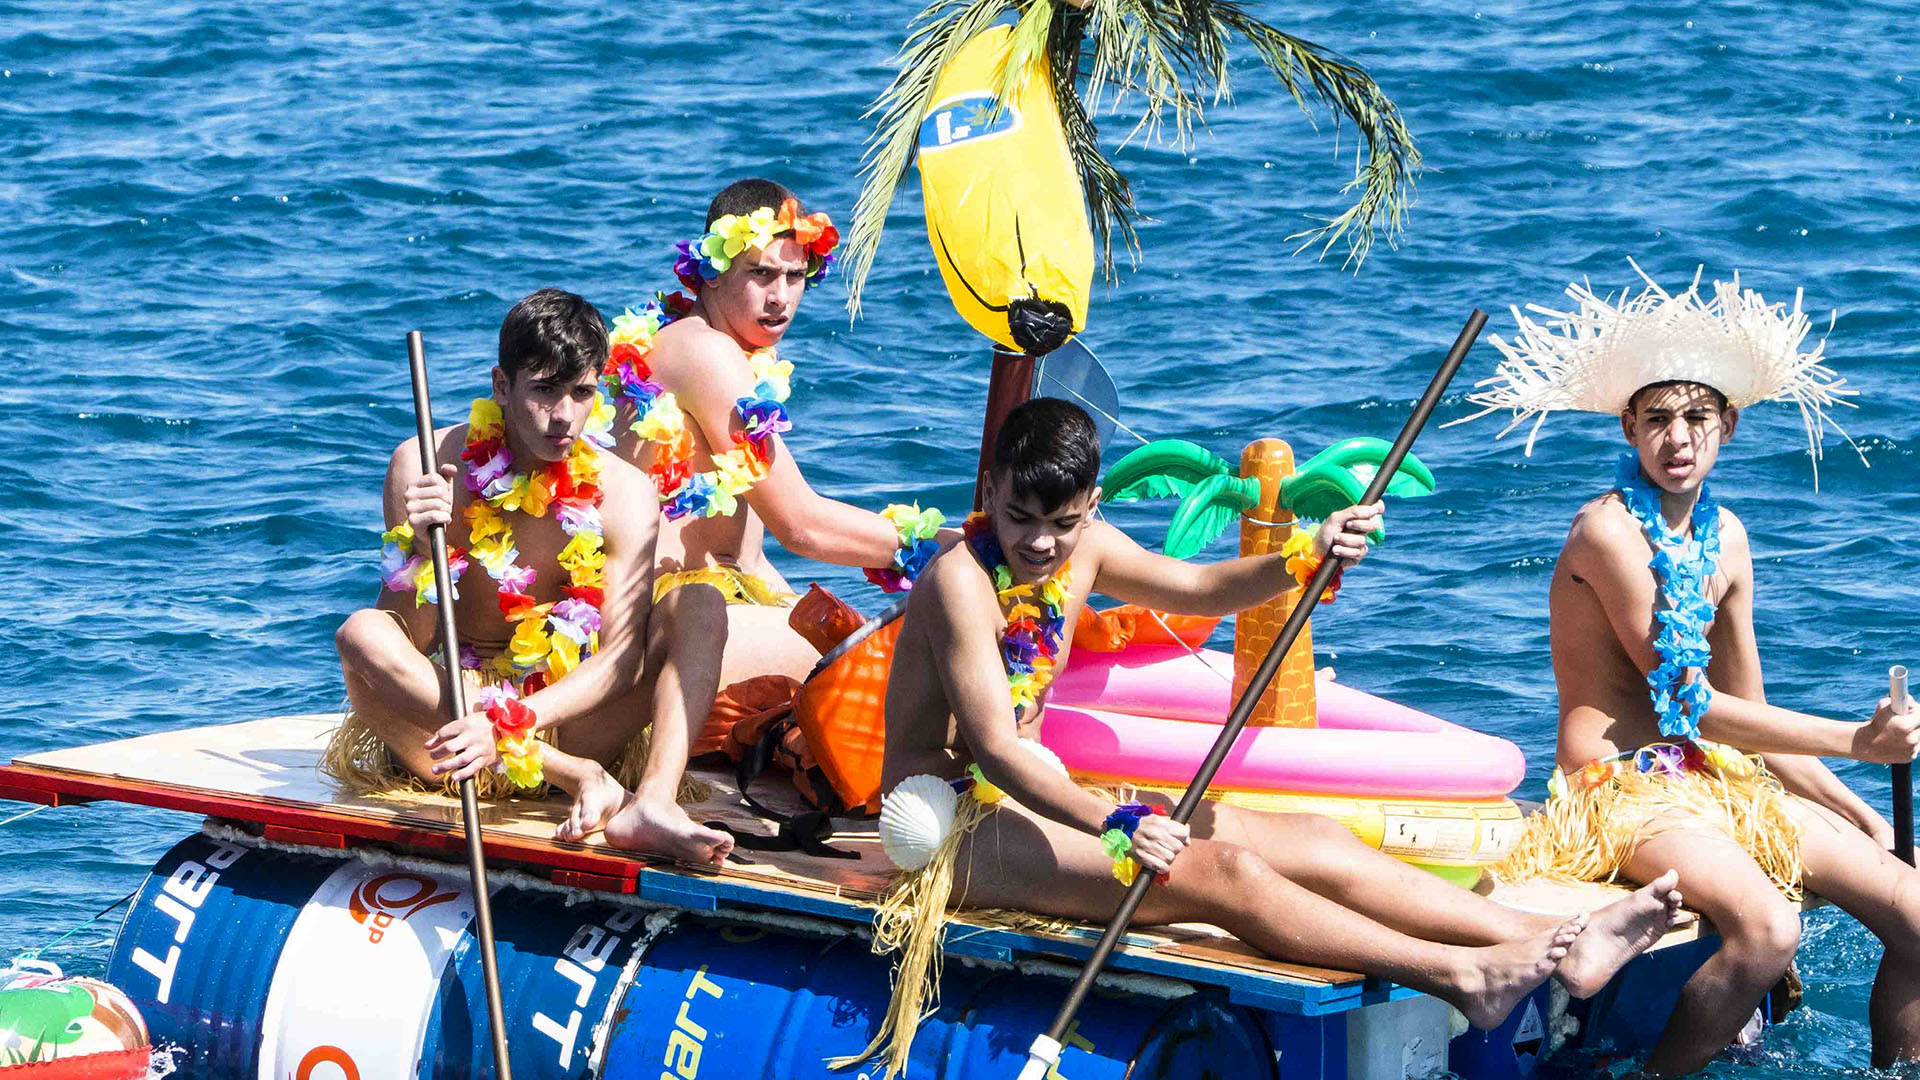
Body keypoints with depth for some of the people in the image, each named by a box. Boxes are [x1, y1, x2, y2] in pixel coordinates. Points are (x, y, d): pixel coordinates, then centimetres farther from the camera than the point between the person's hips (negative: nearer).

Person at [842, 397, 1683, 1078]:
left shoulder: (1081, 550, 5)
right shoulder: (960, 578, -20)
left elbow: (1195, 589, 15)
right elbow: (995, 746, -28)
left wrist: (1306, 561, -5)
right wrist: (1113, 827, -39)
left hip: (1033, 796, 9)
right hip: (960, 824, -9)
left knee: (1314, 842, -4)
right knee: (1214, 873, -28)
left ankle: (1556, 945, -12)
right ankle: (1462, 975, -37)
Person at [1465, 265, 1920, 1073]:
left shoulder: (1725, 538, 11)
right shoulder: (1608, 531, -14)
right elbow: (1693, 706, -14)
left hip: (1712, 781, 8)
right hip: (1618, 789, -8)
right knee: (1766, 929, -35)